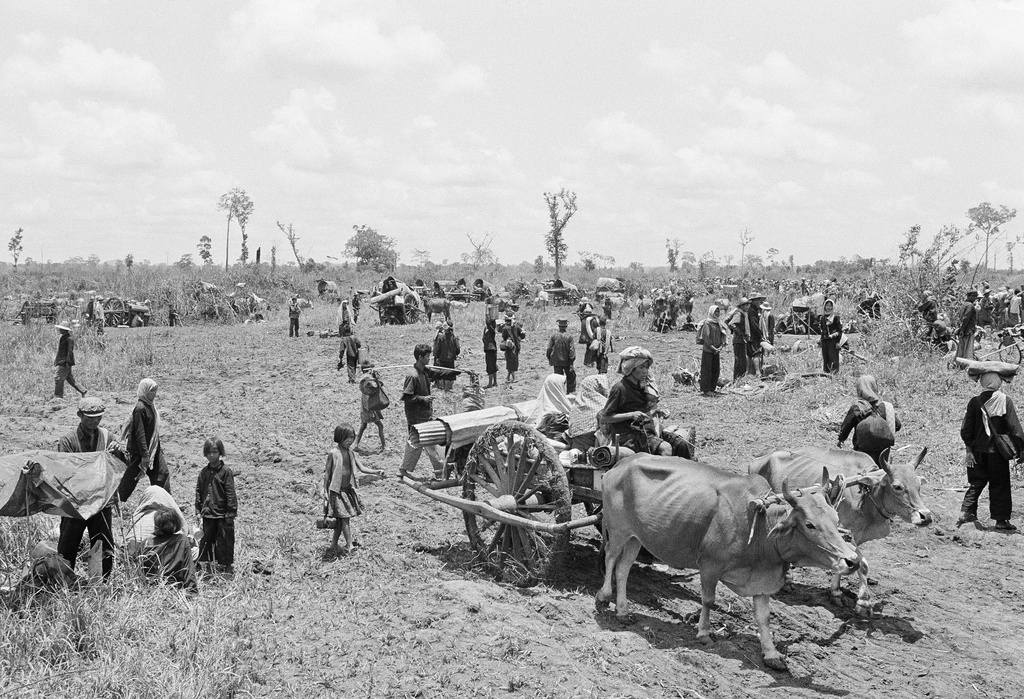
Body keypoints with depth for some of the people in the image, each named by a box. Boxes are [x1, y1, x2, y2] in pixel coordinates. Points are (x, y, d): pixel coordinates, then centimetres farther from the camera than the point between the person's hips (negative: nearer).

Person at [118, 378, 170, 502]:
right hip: (140, 451, -9)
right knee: (131, 477, 2)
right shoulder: (140, 408, -21)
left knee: (162, 473, 8)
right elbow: (140, 433, -23)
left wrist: (158, 448, 20)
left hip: (153, 449, 9)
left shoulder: (150, 406, 7)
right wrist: (145, 455, -22)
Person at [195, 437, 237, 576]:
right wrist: (198, 508, 9)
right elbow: (199, 490, 14)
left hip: (222, 513, -5)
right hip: (207, 513, 5)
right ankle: (204, 564, 22)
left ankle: (226, 566, 10)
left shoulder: (225, 471, -8)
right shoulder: (204, 472, 8)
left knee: (224, 540, 1)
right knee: (206, 539, 11)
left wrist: (231, 511, -11)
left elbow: (230, 493, -9)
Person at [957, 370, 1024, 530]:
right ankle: (1001, 520, 9)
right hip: (997, 451, -2)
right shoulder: (1005, 400, -9)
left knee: (976, 483, 15)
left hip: (978, 451, 2)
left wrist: (969, 449, 3)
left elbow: (966, 429, -3)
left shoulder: (974, 402, -3)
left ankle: (966, 513, 9)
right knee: (1000, 485, 7)